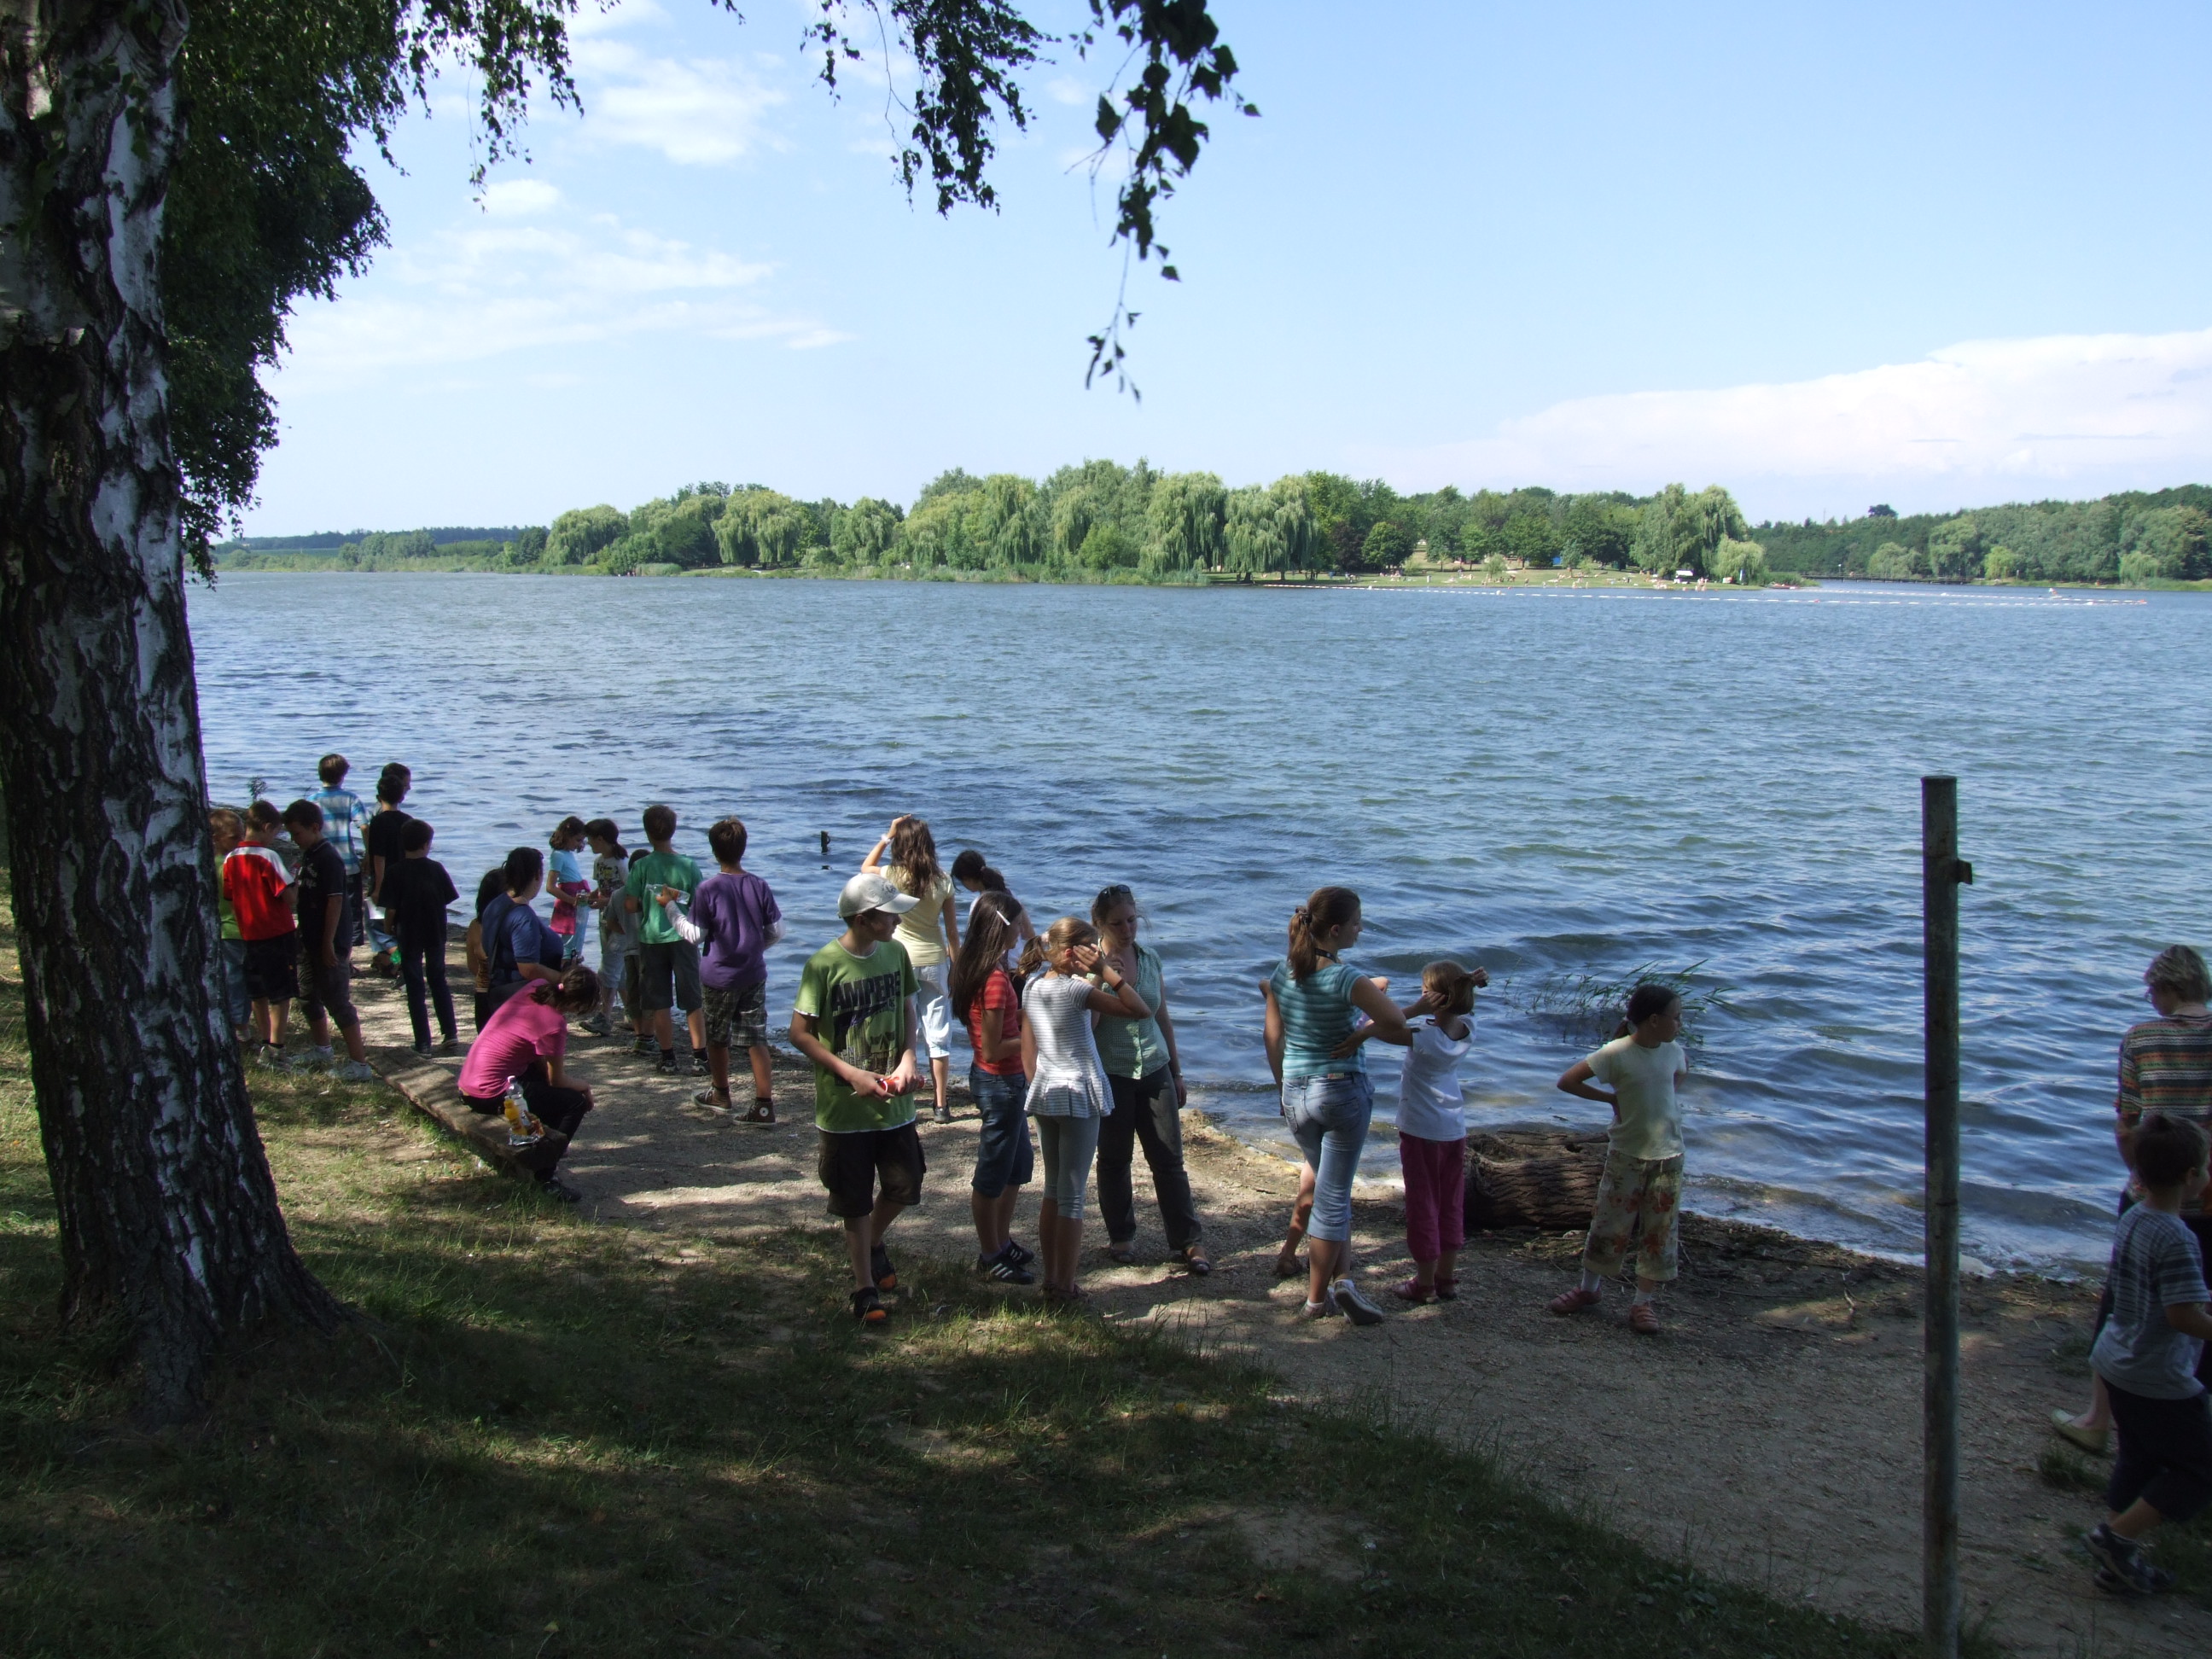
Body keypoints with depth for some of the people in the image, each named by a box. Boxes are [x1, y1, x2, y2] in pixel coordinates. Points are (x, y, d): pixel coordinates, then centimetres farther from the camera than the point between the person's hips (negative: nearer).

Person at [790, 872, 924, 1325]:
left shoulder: (895, 953, -1)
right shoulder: (824, 964, -17)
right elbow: (800, 1033, -12)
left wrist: (907, 1060, -5)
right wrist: (851, 1074, -18)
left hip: (894, 1100, 5)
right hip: (844, 1106, -5)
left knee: (905, 1185, 12)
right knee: (856, 1203, 6)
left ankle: (873, 1243, 41)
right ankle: (865, 1287, 21)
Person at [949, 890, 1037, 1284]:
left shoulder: (975, 968, 4)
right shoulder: (995, 979, -25)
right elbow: (992, 1049, -24)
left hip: (1004, 1080, 10)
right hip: (1000, 1082, -10)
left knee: (1019, 1163, 23)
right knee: (994, 1172, 5)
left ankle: (1002, 1243, 35)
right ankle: (990, 1257, 19)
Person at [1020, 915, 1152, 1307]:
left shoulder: (1032, 987, 5)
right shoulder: (1075, 989, -17)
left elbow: (1027, 1052, 11)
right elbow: (1142, 1011, -20)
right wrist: (1107, 971, -19)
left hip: (1044, 1096, 7)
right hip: (1080, 1098, -7)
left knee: (1052, 1190, 16)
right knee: (1072, 1196, -2)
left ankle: (1050, 1279, 21)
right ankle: (1065, 1289, 3)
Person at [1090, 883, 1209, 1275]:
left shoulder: (1149, 957, 4)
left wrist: (1177, 1072, 16)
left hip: (1155, 1070, 3)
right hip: (1110, 1075, -3)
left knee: (1169, 1158, 3)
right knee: (1115, 1159, 9)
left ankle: (1185, 1241, 11)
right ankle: (1121, 1236, 24)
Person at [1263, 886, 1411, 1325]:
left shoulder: (1282, 973, 0)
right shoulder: (1346, 979, -19)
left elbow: (1273, 1038, 8)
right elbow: (1400, 1029, -21)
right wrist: (1373, 1011, -2)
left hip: (1296, 1095, 6)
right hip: (1343, 1092, -6)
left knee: (1332, 1189, 22)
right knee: (1332, 1197, 5)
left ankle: (1341, 1276, 14)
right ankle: (1317, 1299, 12)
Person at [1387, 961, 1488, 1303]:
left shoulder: (1425, 1039, -25)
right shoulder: (1468, 1030, -8)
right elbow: (1458, 1003, 9)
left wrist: (1415, 1010, -27)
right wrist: (1470, 981, -11)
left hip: (1420, 1130, -6)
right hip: (1455, 1129, 6)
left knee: (1423, 1204, 6)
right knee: (1451, 1205, 15)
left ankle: (1425, 1284, 15)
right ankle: (1447, 1280, 24)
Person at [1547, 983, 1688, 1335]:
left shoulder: (1673, 1051, -1)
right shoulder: (1617, 1054, -17)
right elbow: (1566, 1081, -15)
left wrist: (1664, 1101, 8)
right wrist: (1611, 1098, -12)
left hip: (1669, 1156, 4)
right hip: (1627, 1155, -4)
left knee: (1659, 1231, 6)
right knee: (1610, 1224, 6)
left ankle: (1643, 1302, 16)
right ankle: (1589, 1288, 24)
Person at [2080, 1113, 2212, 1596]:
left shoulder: (2130, 1220, 3)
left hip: (2117, 1364, 9)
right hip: (2161, 1379, -9)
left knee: (2138, 1459, 20)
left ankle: (2118, 1562, 25)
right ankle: (2116, 1535, 4)